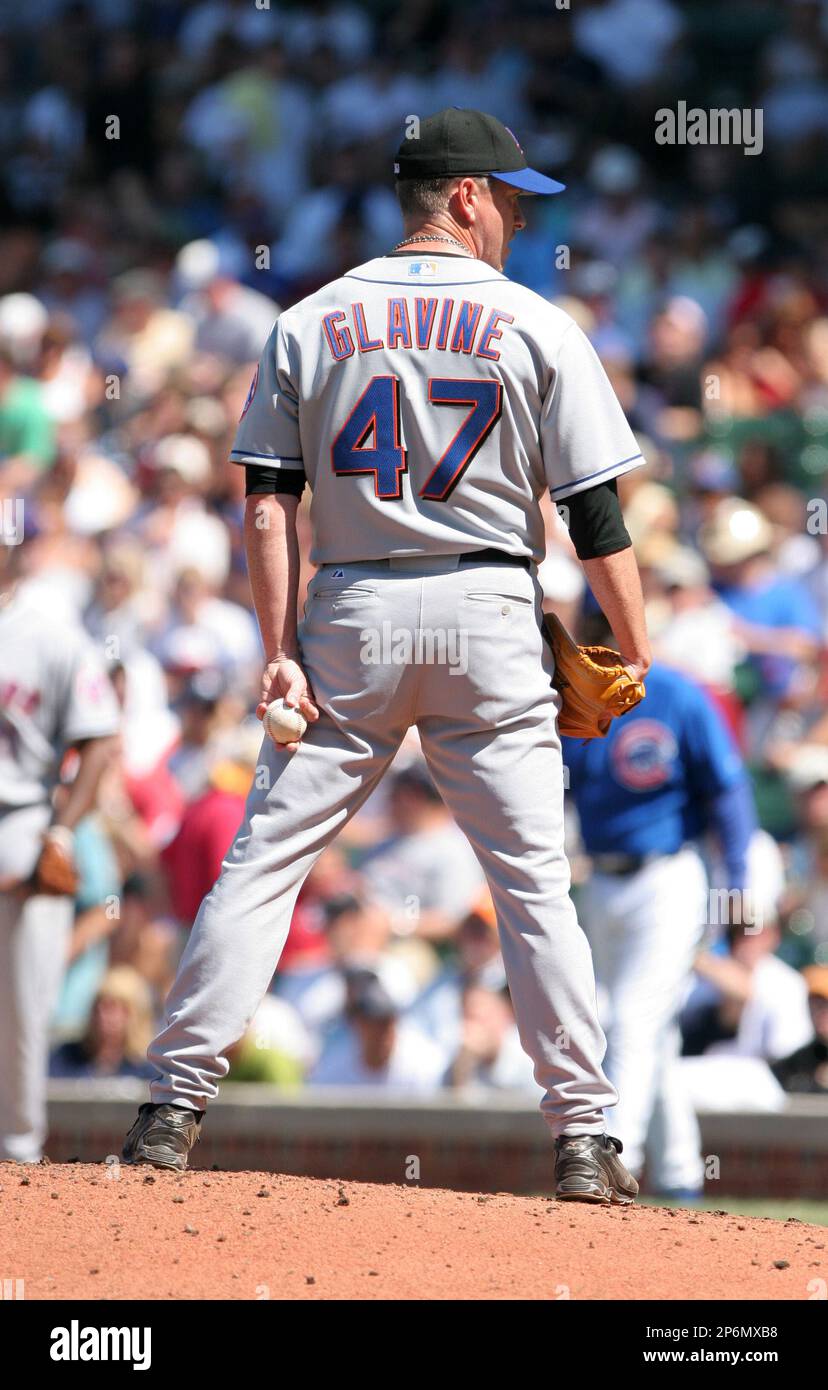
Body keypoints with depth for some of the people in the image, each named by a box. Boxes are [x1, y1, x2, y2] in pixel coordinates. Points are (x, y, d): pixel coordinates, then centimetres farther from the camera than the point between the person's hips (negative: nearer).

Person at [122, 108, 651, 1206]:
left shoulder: (310, 324, 6)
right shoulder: (537, 328, -1)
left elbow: (269, 507, 0)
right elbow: (597, 514, -3)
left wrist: (280, 652, 0)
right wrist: (636, 653, 5)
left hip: (350, 619, 2)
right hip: (489, 619, -2)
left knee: (264, 859, 5)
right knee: (534, 878, 1)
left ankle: (176, 1104, 1)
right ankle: (584, 1139, -1)